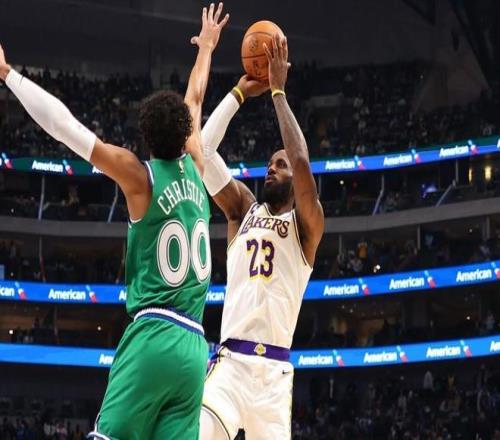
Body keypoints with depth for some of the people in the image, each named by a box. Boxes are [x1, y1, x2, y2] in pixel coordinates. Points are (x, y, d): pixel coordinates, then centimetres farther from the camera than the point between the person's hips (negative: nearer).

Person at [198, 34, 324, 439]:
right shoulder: (243, 208, 17)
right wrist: (240, 92, 6)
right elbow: (203, 149, 7)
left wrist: (278, 91, -7)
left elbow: (302, 162, -12)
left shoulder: (306, 223, 6)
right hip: (231, 363, 1)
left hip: (274, 371, -1)